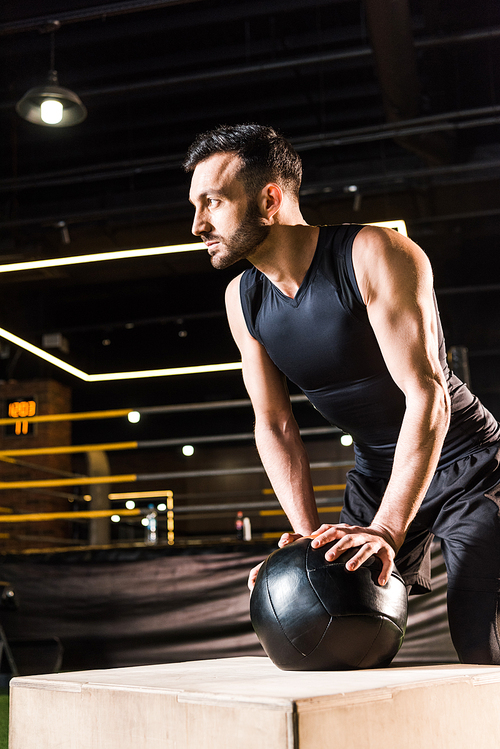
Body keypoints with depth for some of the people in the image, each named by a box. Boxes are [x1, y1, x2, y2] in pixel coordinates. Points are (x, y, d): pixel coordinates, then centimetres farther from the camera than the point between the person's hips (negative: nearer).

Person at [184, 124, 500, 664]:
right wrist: (307, 538, -16)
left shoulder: (376, 255, -24)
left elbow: (427, 396, -30)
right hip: (375, 473, 6)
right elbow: (274, 425, -2)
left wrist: (385, 529, -37)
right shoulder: (243, 300, -3)